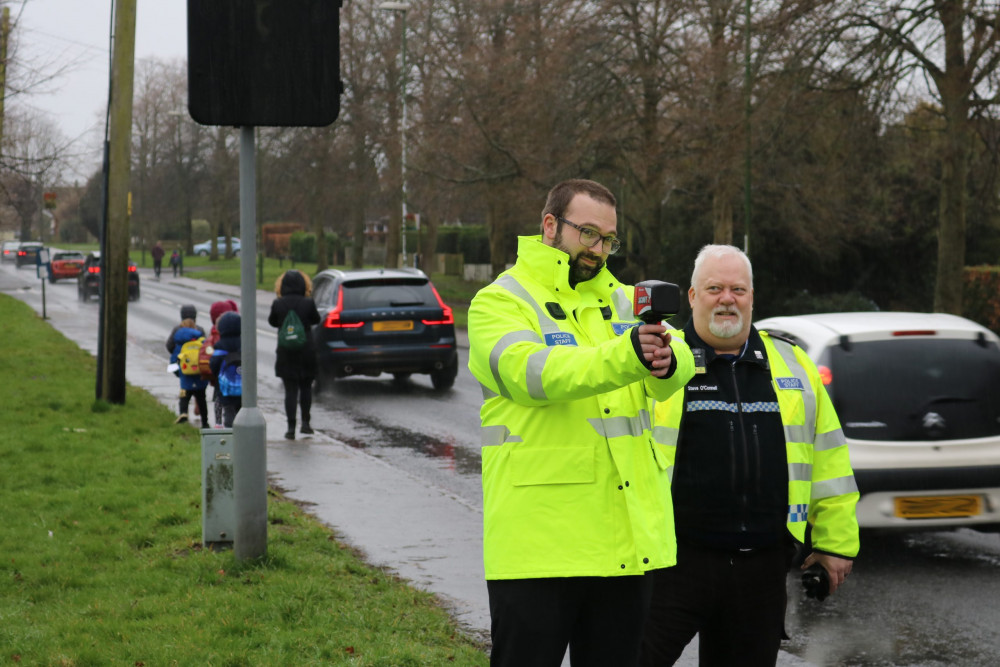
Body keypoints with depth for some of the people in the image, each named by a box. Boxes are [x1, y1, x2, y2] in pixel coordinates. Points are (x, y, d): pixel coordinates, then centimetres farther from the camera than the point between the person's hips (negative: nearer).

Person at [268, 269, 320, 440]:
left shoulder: (278, 304, -8)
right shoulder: (308, 303, -10)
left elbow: (272, 322, 8)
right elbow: (316, 319, 7)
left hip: (286, 352, 0)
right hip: (306, 351, 0)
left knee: (290, 390, 3)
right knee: (306, 387, 17)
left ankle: (291, 427, -1)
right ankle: (305, 423, 16)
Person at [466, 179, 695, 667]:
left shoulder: (621, 300, 13)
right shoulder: (499, 303, -3)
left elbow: (680, 364, -7)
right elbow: (532, 372, -24)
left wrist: (665, 360, -32)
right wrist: (627, 356, -39)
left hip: (625, 542, 5)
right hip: (538, 544, -5)